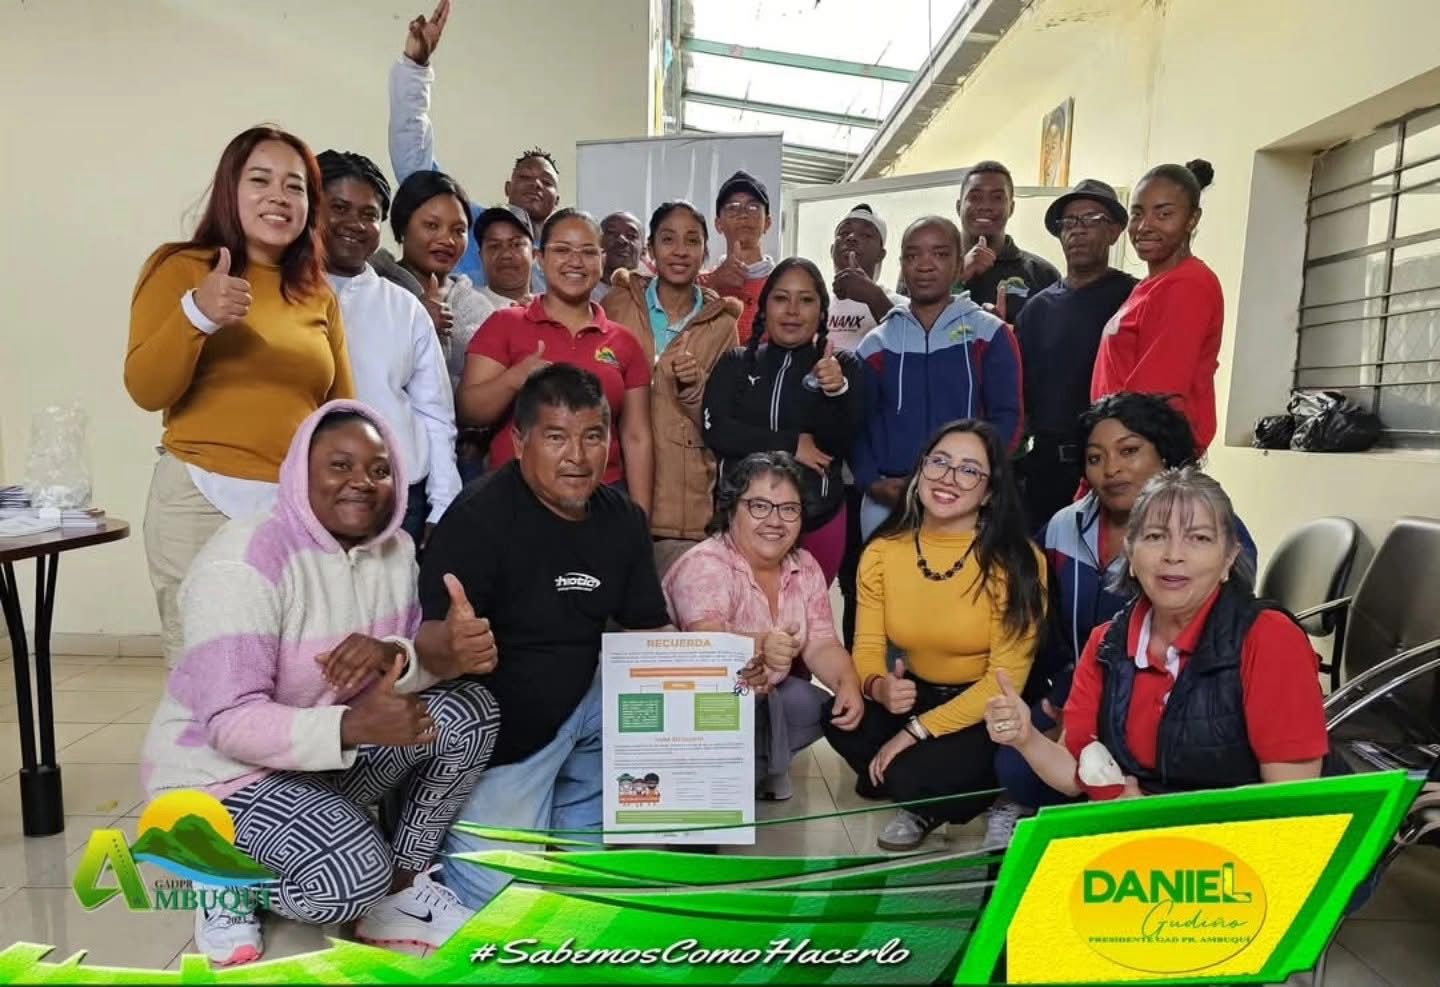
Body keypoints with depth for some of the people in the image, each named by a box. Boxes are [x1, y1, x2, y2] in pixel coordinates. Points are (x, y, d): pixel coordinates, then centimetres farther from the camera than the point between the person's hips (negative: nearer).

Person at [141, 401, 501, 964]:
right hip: (223, 770, -7)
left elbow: (416, 658, -6)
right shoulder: (244, 562, -24)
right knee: (354, 872, -30)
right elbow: (230, 723, -28)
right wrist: (353, 727, -43)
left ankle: (400, 887, 2)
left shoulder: (395, 549, -2)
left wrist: (393, 656, -31)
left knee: (468, 708, -13)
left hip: (331, 756, 7)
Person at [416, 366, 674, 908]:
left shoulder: (623, 519, -3)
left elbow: (650, 630, 1)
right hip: (498, 727, -5)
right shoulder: (479, 516, -21)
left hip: (584, 700, 6)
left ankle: (572, 814, 11)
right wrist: (457, 648, -52)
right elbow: (429, 638, -27)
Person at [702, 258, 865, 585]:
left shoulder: (842, 365, 2)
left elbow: (840, 443, -9)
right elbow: (716, 430, -7)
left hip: (818, 520, 0)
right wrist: (791, 444, -11)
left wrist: (836, 391, -27)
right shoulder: (735, 363, 5)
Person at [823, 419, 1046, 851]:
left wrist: (915, 732, -22)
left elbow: (1006, 679, -19)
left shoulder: (1016, 562, -18)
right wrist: (877, 686, -28)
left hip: (988, 711, -4)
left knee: (911, 776, -27)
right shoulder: (881, 553, -5)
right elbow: (867, 648, -3)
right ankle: (894, 777, 6)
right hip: (916, 693, 4)